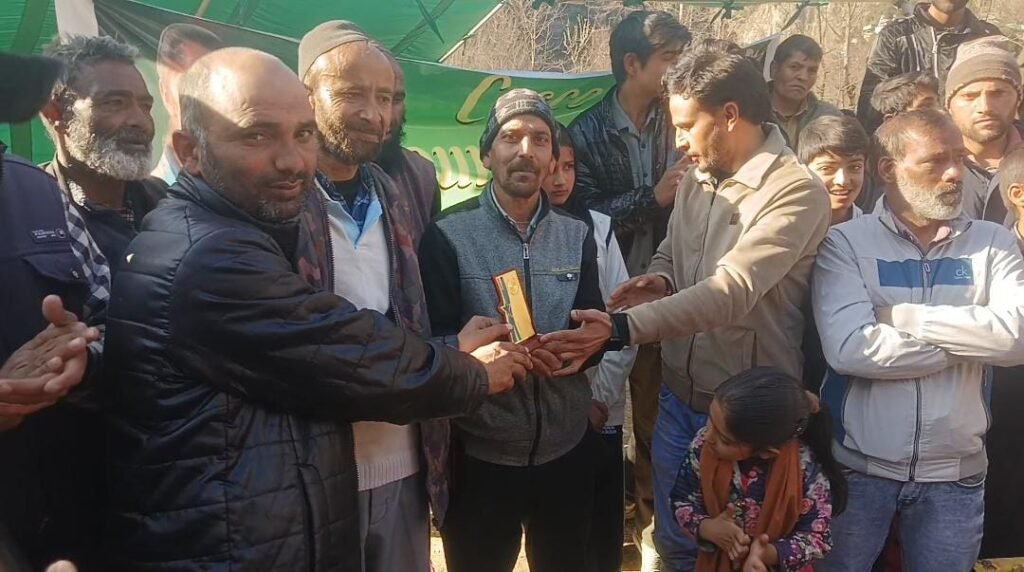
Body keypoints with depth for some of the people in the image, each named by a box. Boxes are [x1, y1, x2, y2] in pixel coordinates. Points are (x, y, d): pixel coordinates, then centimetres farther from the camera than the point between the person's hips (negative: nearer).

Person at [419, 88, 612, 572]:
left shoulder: (577, 236, 7)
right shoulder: (448, 236, -7)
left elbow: (591, 332, 6)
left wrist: (596, 338, -17)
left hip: (567, 446, 4)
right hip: (481, 451, -3)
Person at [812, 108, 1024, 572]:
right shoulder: (845, 242, -8)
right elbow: (849, 349, -22)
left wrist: (905, 316, -17)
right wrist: (971, 340, -12)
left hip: (955, 472, 3)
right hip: (856, 465, -2)